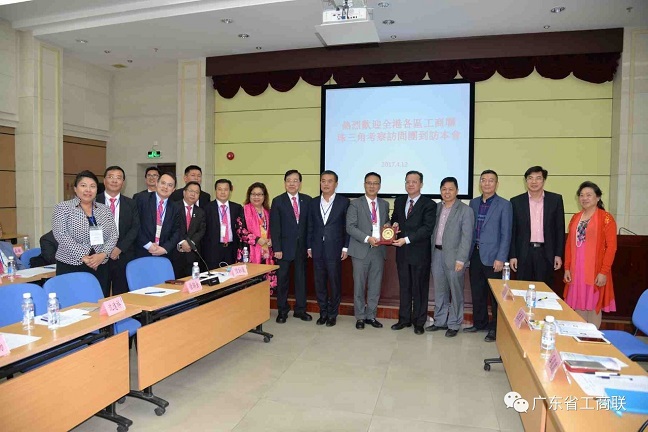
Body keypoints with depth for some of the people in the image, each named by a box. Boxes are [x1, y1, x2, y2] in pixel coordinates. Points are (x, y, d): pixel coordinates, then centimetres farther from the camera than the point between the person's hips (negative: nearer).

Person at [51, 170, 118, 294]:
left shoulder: (105, 210, 10)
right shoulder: (63, 208, 0)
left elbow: (113, 235, 5)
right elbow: (61, 236, -10)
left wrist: (103, 254, -11)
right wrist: (83, 257, -16)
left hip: (100, 267, 3)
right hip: (71, 266, -3)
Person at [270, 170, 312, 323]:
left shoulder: (307, 200, 4)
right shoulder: (278, 201, -3)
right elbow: (274, 227, -6)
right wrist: (277, 248, -11)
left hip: (301, 246, 2)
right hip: (285, 246, -2)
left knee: (301, 277, 10)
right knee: (282, 279, 6)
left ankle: (300, 309, 23)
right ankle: (282, 311, 19)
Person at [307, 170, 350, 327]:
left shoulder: (344, 202, -1)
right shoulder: (313, 203, 10)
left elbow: (348, 226, -2)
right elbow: (310, 226, 11)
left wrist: (345, 247, -6)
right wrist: (309, 247, 7)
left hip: (335, 250, -3)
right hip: (317, 250, 3)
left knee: (335, 283, 3)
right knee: (319, 283, 9)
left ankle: (332, 314, 17)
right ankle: (323, 313, 21)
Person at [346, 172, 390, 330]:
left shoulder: (384, 204, 12)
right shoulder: (355, 204, -2)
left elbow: (387, 224, 18)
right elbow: (350, 227, -10)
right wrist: (367, 238, -20)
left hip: (379, 250, 4)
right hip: (361, 250, -4)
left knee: (375, 286, 9)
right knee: (359, 285, 5)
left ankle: (371, 315, 23)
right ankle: (360, 317, 18)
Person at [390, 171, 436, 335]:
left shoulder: (428, 204, -8)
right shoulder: (399, 201, 10)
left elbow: (427, 228, -17)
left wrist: (407, 239, -23)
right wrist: (394, 224, -1)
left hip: (420, 253, -5)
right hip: (402, 252, 5)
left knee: (420, 288, 6)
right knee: (404, 287, 13)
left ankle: (419, 322, 19)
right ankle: (404, 319, 25)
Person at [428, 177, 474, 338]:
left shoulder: (465, 210, -6)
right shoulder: (436, 207, 10)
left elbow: (466, 237, -10)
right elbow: (432, 231, 10)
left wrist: (461, 259, -15)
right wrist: (431, 253, 4)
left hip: (453, 256, -5)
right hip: (436, 254, 5)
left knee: (455, 292, 5)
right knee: (439, 291, 14)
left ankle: (454, 324, 18)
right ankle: (440, 321, 27)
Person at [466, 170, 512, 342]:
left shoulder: (504, 205, -5)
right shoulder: (474, 202, 10)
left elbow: (506, 234, -8)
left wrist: (500, 258, -13)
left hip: (492, 256, -5)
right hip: (475, 254, 5)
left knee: (495, 295, 4)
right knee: (477, 292, 13)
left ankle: (496, 328, 18)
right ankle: (480, 323, 29)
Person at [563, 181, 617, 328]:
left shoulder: (606, 218, -7)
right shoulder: (575, 218, 10)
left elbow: (611, 247, -10)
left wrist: (604, 272, -14)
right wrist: (567, 268, 5)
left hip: (595, 272, -5)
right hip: (576, 271, 5)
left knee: (593, 307, 5)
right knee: (578, 306, 11)